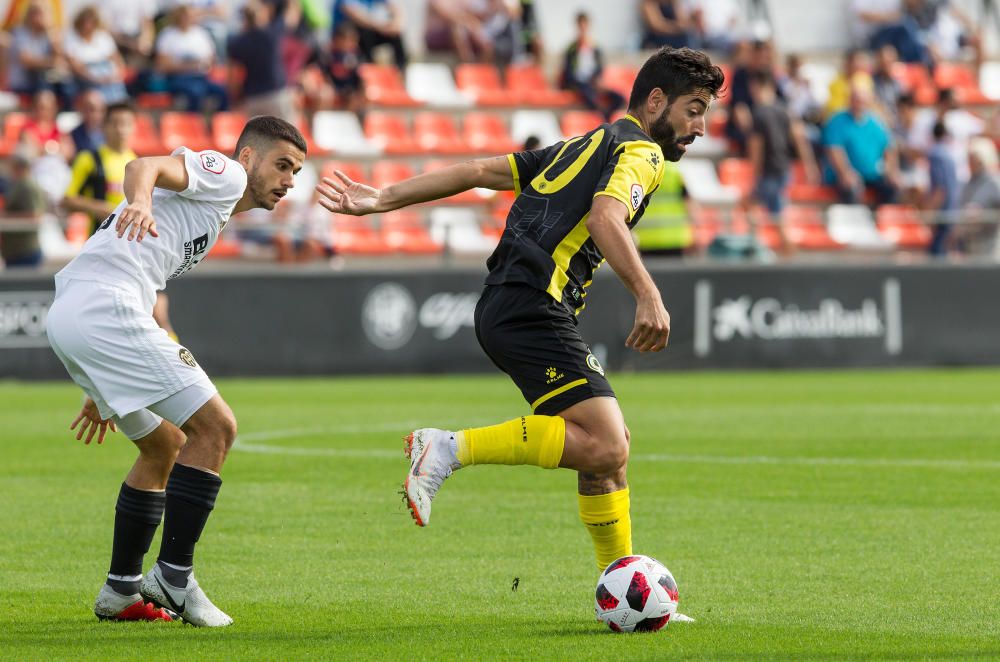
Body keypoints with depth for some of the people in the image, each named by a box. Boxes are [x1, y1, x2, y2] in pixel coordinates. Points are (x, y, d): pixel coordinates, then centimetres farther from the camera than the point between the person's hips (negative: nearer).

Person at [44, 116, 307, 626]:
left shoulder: (212, 218, 32)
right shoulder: (224, 172, 4)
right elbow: (145, 165, -16)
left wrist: (104, 391, 35)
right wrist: (141, 200, -40)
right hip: (105, 308, -10)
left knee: (166, 445, 21)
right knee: (215, 427, -10)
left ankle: (121, 591, 22)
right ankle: (173, 576, -8)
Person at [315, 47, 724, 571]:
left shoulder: (584, 147, 27)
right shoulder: (640, 151, 0)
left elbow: (478, 171, 24)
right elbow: (605, 217, -22)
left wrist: (382, 200, 24)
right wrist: (648, 297, -32)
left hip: (504, 307, 10)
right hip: (532, 307, -10)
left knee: (608, 445, 14)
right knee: (603, 447, -20)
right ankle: (449, 449, -19)